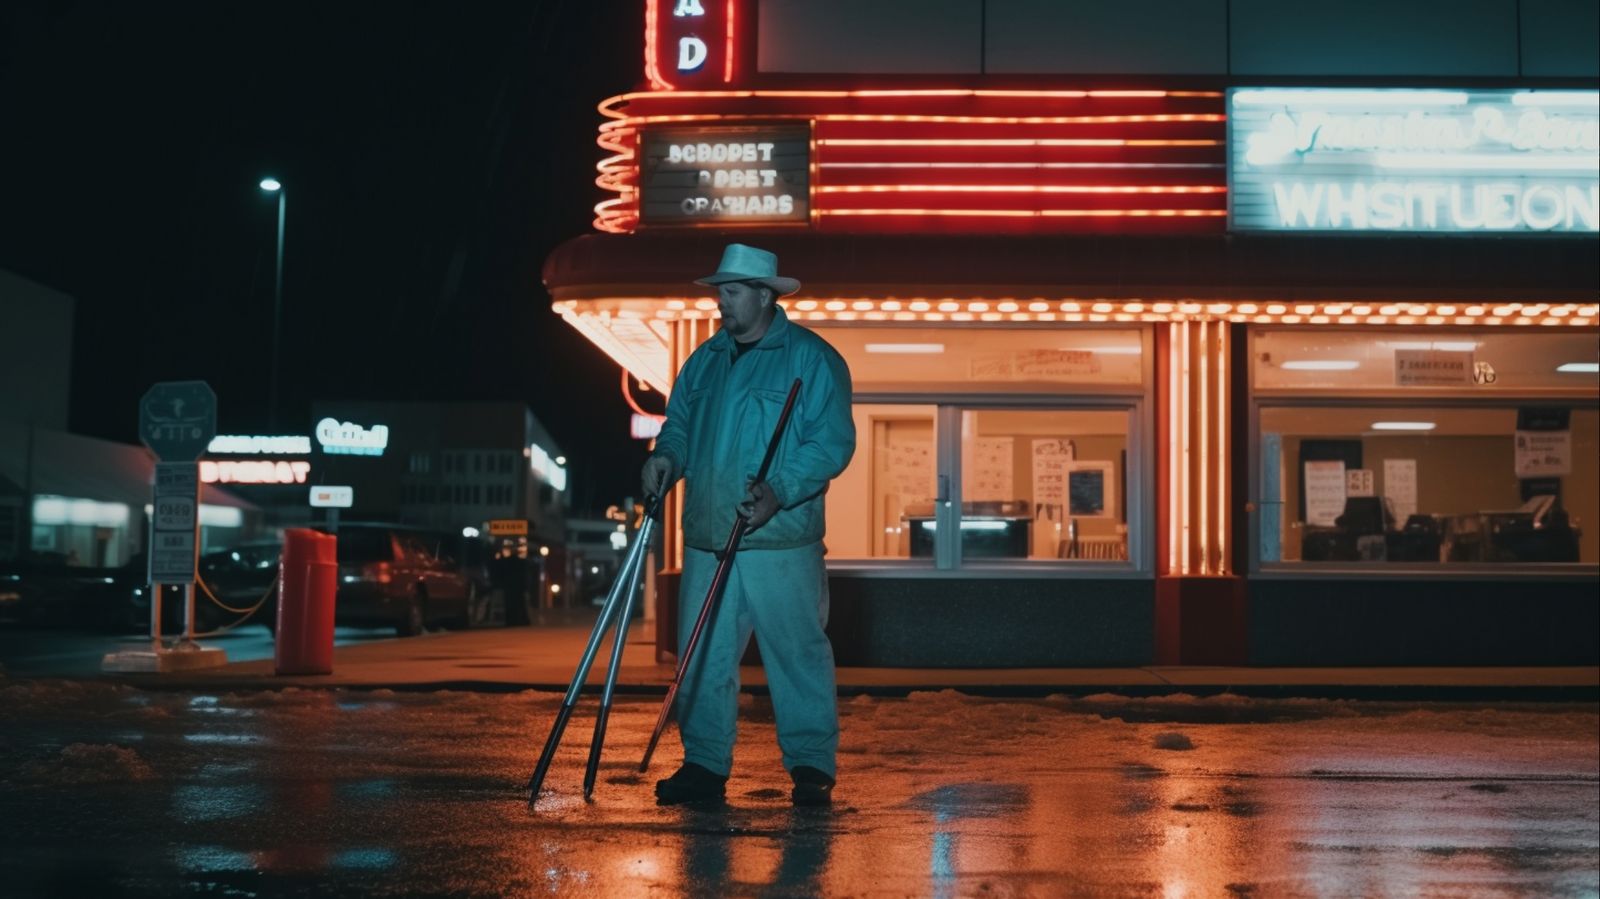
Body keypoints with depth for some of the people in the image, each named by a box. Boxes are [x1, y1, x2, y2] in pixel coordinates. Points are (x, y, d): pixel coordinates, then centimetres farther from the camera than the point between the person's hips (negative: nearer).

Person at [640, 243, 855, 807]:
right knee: (702, 657, 6)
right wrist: (667, 456, 0)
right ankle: (705, 764, 16)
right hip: (706, 538, 6)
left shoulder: (812, 359, -3)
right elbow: (680, 422, 24)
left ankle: (811, 766, 7)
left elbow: (833, 440, -9)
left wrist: (781, 491, -21)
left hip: (781, 542, -5)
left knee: (797, 652, -2)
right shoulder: (705, 360, 17)